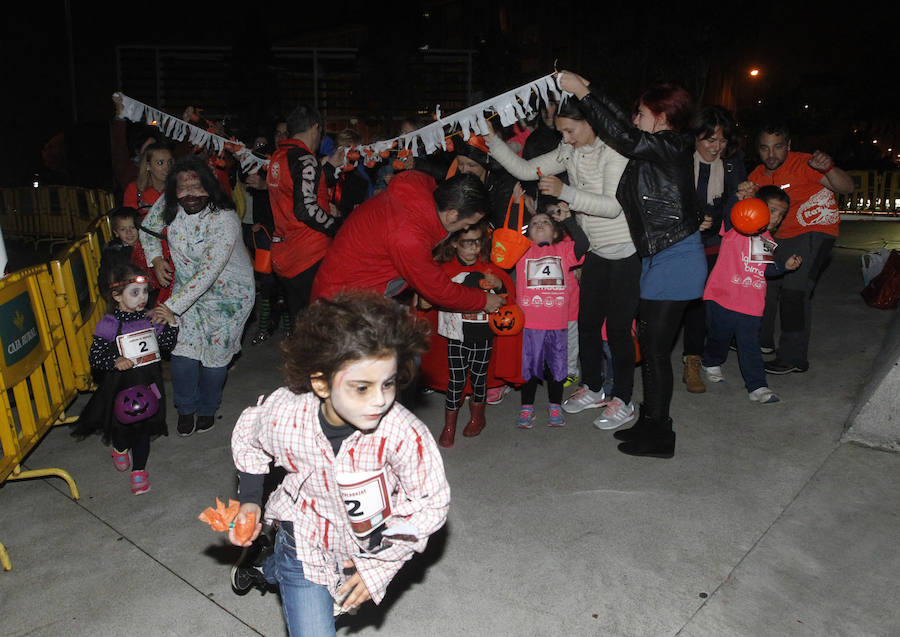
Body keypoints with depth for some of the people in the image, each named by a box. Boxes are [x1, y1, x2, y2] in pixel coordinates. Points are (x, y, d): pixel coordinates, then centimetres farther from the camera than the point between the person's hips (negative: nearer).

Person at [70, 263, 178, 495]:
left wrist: (170, 323, -6)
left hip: (148, 384, 3)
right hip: (121, 386, -3)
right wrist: (115, 361, -29)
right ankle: (120, 449, 49)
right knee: (121, 424, 14)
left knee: (144, 428, 11)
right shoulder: (109, 324, -12)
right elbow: (94, 356, -11)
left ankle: (139, 469, 27)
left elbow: (167, 346, 7)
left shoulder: (150, 318, 0)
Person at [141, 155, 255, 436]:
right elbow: (147, 228, 14)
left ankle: (207, 408, 27)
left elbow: (209, 271, -35)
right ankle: (186, 409, 20)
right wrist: (155, 259, -3)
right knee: (183, 351, -4)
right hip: (187, 287, 4)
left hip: (228, 292, -4)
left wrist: (172, 306, -36)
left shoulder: (224, 220, -29)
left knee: (216, 353, 0)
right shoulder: (167, 205, -10)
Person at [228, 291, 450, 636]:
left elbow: (431, 504, -19)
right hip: (305, 539, -1)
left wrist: (380, 564, -17)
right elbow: (247, 437, -1)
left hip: (366, 550, 1)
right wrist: (249, 499, -3)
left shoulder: (405, 435, -36)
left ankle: (266, 568, 60)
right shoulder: (284, 413, -28)